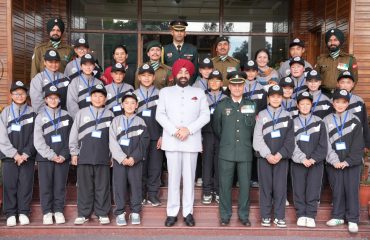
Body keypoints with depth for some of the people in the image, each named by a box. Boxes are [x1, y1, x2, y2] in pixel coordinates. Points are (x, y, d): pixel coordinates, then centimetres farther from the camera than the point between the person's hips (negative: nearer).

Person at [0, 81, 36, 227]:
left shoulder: (32, 112, 6)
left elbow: (35, 136, 1)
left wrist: (26, 153, -9)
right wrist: (14, 154, -9)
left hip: (28, 156, 0)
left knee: (26, 184, 0)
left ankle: (24, 213, 8)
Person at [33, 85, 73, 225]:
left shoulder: (66, 116, 8)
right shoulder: (40, 117, 4)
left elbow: (70, 139, 4)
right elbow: (38, 141, -3)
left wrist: (64, 155, -7)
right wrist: (51, 155, -10)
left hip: (63, 158, 1)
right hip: (45, 158, -1)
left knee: (60, 185, 4)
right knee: (45, 186, 2)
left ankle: (58, 211, 14)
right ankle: (47, 212, 11)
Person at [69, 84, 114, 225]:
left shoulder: (109, 114, 7)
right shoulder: (81, 113, 7)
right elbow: (74, 134, 7)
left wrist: (113, 155, 3)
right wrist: (74, 153, 2)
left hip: (103, 157, 0)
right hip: (84, 156, 0)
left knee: (102, 186, 3)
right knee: (84, 186, 5)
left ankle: (103, 213, 13)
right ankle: (83, 214, 14)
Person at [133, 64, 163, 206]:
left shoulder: (160, 94, 3)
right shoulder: (134, 95, 7)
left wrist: (162, 136, -4)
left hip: (156, 137, -1)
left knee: (155, 167, 2)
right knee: (140, 166, 4)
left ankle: (153, 195, 12)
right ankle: (141, 195, 15)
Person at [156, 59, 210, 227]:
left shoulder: (199, 93, 12)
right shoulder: (165, 92, 12)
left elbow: (205, 115, 2)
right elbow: (160, 114, 3)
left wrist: (189, 129, -11)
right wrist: (174, 130, -11)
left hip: (191, 141, 0)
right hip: (171, 141, 0)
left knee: (189, 177, 4)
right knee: (173, 177, 1)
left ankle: (188, 212, 12)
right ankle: (172, 212, 9)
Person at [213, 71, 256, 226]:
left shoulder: (251, 105, 5)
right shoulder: (221, 106, 4)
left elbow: (253, 128, 12)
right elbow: (217, 128, 14)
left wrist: (246, 142, 11)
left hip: (245, 152, 1)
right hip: (226, 153, 0)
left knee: (245, 185, 5)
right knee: (225, 185, 4)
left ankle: (244, 215, 19)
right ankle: (225, 215, 17)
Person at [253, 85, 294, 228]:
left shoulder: (287, 116, 9)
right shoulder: (261, 115, 7)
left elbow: (290, 139, 2)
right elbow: (257, 137, 0)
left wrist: (280, 154, -11)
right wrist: (267, 154, -10)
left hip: (281, 157, 0)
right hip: (264, 156, 0)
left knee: (280, 187, -1)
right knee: (265, 186, 2)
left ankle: (279, 216, 7)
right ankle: (265, 216, 9)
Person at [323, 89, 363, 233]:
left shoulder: (355, 121, 3)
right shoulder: (327, 121, 6)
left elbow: (358, 144, -3)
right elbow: (326, 143, 0)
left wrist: (348, 161, -12)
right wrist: (334, 161, -11)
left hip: (352, 162, -1)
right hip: (334, 163, 1)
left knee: (352, 190, -1)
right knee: (337, 190, 5)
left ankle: (352, 219, 8)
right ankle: (338, 216, 18)